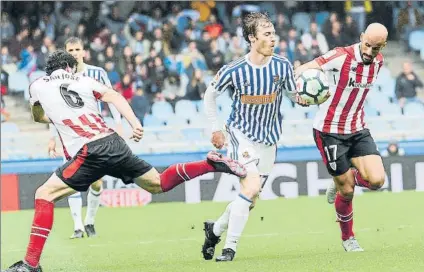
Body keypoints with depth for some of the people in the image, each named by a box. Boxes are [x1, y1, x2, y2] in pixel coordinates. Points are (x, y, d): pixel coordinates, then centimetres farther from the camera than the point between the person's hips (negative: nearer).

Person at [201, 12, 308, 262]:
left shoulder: (283, 66, -8)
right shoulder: (234, 71, -14)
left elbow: (293, 93, 3)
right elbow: (210, 95, 2)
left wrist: (303, 98, -20)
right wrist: (215, 129, 1)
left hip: (269, 140, 5)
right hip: (241, 135, -4)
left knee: (250, 199, 10)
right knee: (251, 188, -22)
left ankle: (215, 229, 35)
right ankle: (230, 248, -13)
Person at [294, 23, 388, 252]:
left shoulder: (378, 61, -1)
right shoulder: (341, 56, -21)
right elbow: (302, 70, -23)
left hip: (357, 130, 5)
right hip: (330, 132, -5)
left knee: (376, 180, -13)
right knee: (347, 191, 0)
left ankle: (344, 180, 20)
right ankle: (348, 238, 25)